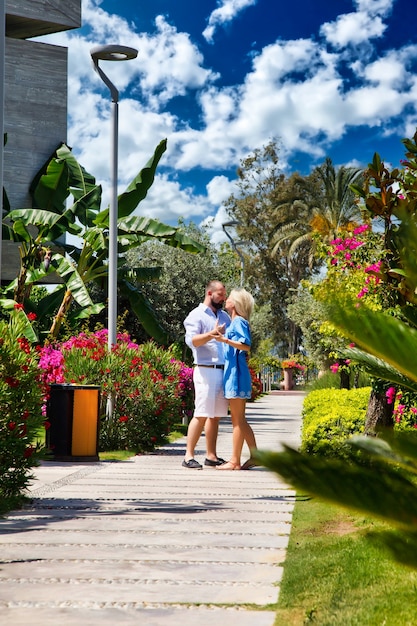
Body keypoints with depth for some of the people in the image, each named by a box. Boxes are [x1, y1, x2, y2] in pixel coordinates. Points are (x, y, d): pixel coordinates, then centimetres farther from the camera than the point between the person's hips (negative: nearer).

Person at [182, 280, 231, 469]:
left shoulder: (224, 316, 21)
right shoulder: (197, 315, 0)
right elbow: (191, 340, -15)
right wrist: (211, 334, -29)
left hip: (224, 371, 7)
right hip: (206, 370, -7)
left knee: (215, 416, 8)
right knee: (202, 414, -10)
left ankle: (211, 456, 12)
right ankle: (189, 456, -6)